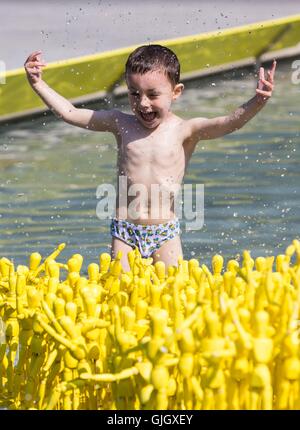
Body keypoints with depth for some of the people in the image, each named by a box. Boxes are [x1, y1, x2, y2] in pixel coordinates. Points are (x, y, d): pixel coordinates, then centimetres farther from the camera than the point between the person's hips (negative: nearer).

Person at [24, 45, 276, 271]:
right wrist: (37, 84, 4)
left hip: (165, 232, -2)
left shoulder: (184, 130, -6)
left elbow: (229, 123, -20)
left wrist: (258, 103, -38)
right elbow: (69, 113, 8)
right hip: (125, 231, 2)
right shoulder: (121, 125, 2)